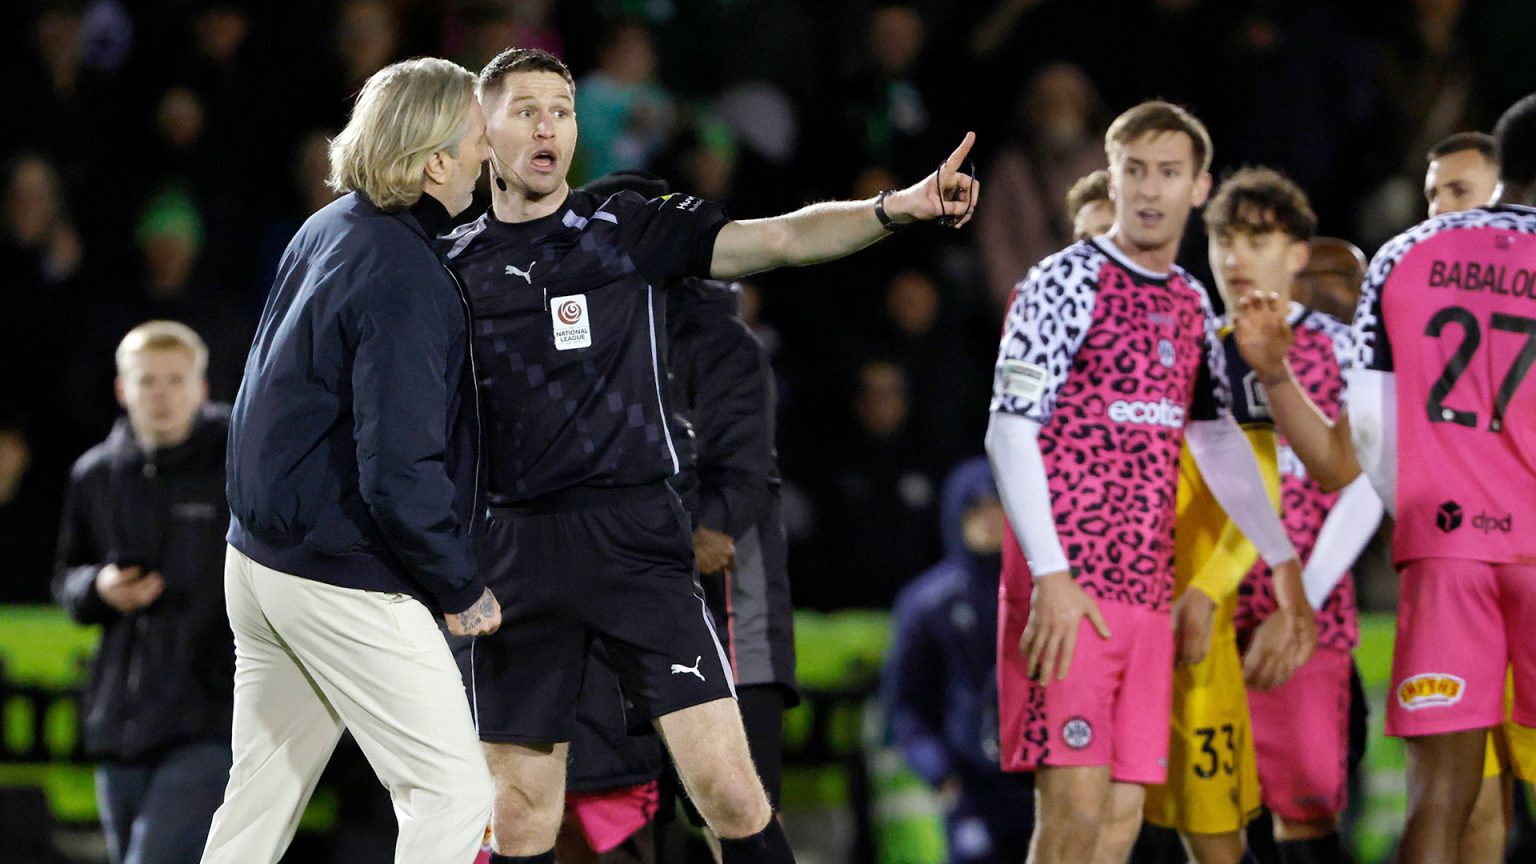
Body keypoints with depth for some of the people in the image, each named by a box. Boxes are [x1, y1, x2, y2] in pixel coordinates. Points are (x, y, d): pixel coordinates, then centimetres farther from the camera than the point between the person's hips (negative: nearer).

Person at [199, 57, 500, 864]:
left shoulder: (328, 229, 7)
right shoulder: (406, 279, -22)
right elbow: (398, 472, -26)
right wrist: (460, 590, -13)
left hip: (260, 553, 9)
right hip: (346, 582, -9)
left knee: (260, 799, 16)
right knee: (453, 794, -4)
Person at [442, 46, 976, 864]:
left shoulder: (628, 228, 4)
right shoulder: (449, 265, 8)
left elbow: (780, 238, -8)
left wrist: (894, 208, -24)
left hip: (634, 540, -1)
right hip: (514, 545, 2)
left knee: (728, 786, -11)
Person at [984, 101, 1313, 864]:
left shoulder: (1191, 306, 15)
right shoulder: (1067, 281, -5)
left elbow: (1218, 442, 23)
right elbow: (1009, 433, -10)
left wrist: (1283, 562, 18)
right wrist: (1049, 574, -19)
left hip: (1146, 592, 7)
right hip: (1067, 588, -7)